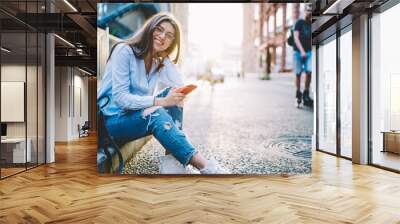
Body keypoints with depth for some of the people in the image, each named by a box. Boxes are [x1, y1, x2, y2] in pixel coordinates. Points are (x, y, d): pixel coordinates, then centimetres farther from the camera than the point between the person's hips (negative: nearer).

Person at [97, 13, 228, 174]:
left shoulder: (161, 62, 8)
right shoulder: (125, 51, -12)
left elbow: (179, 89, -7)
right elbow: (119, 97, -22)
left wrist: (166, 60, -7)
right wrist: (161, 101, -31)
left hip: (142, 116, 6)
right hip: (111, 120, -6)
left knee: (173, 96, -18)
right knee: (156, 114, -34)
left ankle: (171, 159, -28)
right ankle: (204, 166, -38)